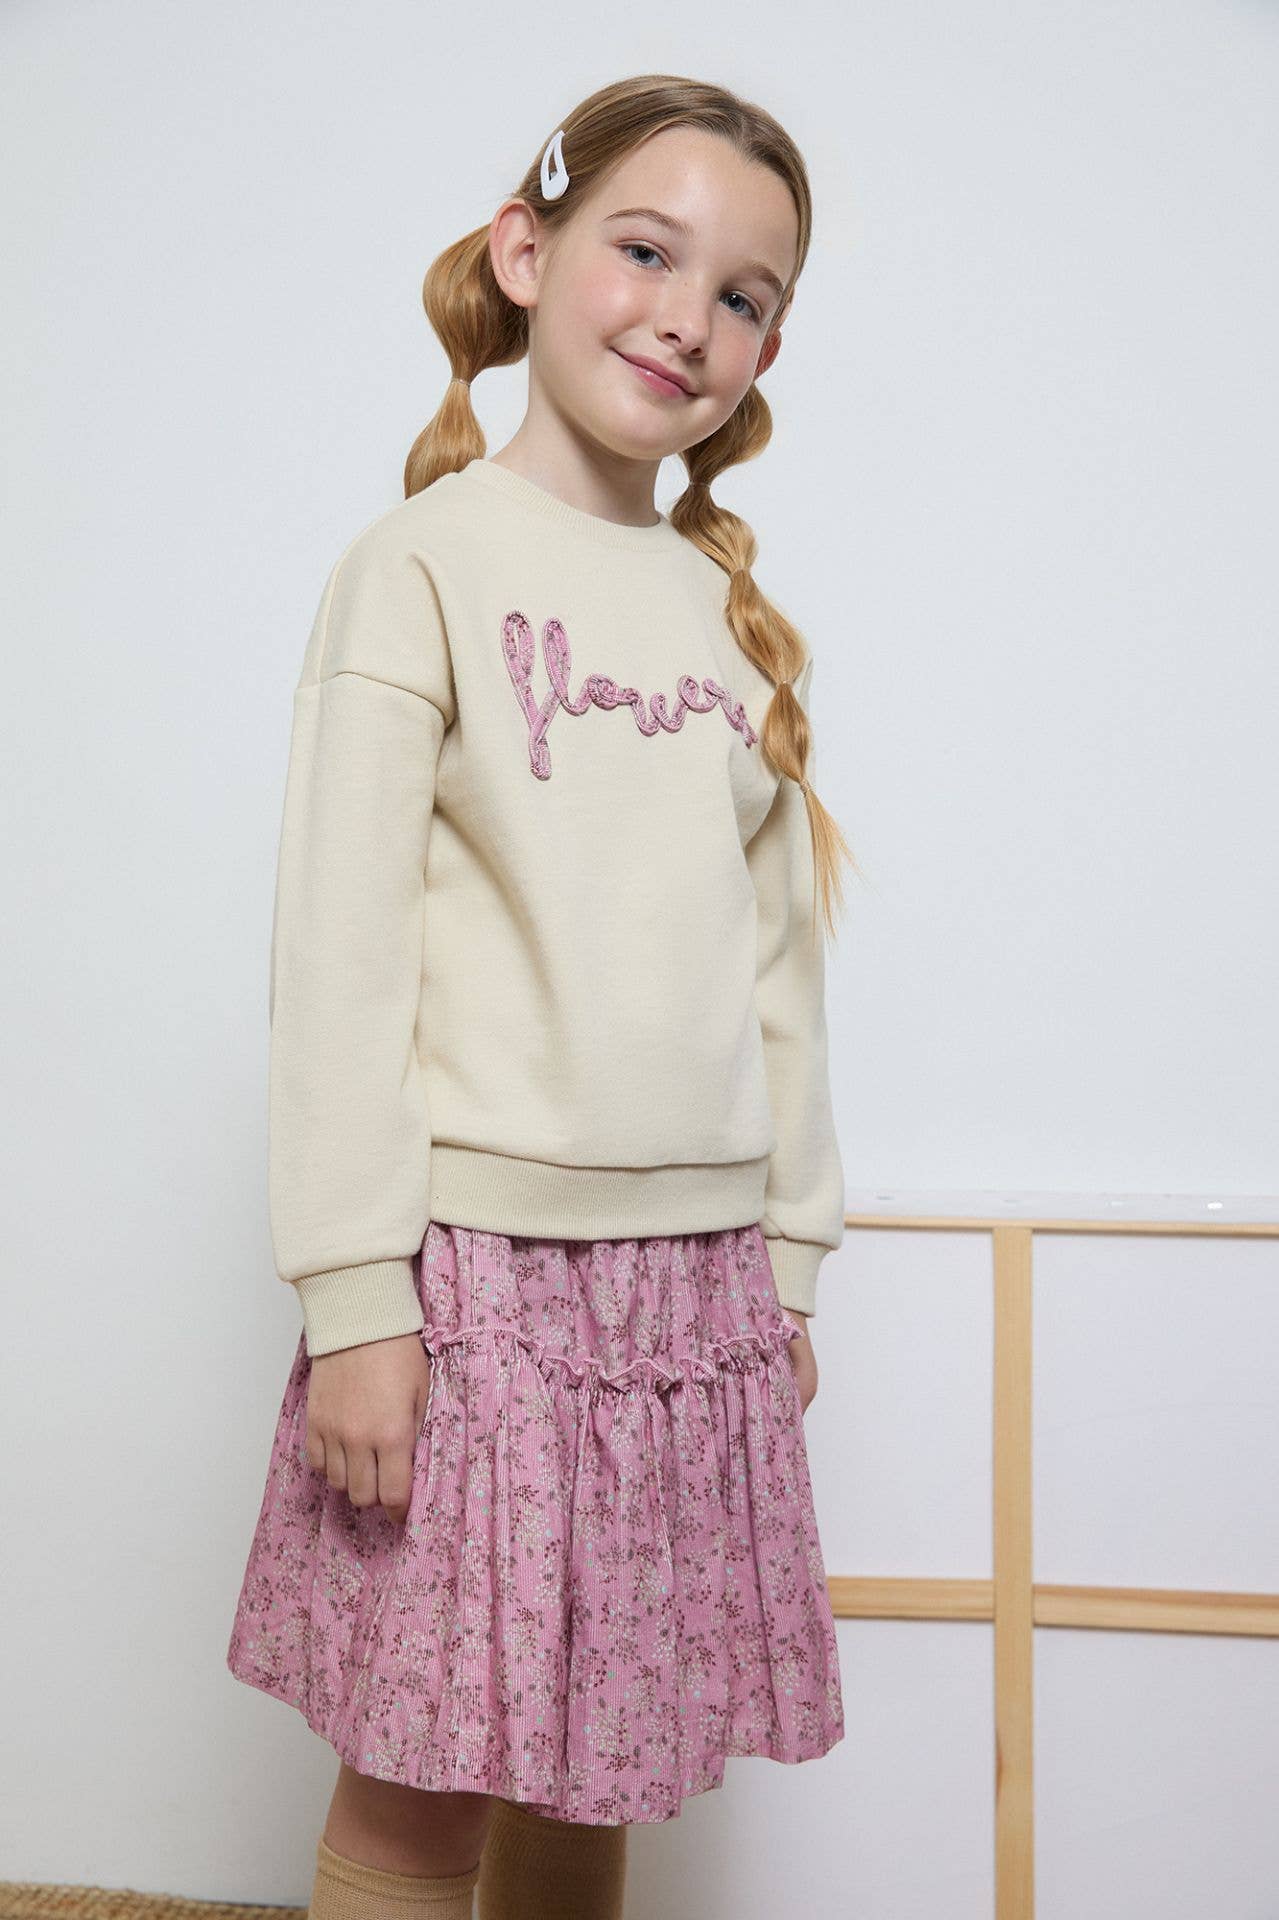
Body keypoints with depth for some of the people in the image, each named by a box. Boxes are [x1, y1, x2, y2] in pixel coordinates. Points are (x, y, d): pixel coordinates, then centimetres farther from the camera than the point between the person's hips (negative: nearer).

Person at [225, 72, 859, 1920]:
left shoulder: (739, 617, 12)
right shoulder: (428, 561, -5)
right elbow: (340, 950, -9)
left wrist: (789, 1248, 13)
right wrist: (353, 1294, -12)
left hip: (694, 1270, 5)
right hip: (479, 1252, -5)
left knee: (594, 1765, 13)